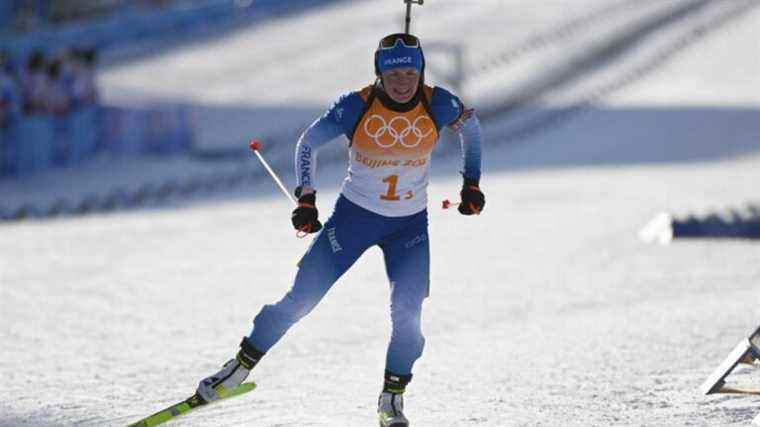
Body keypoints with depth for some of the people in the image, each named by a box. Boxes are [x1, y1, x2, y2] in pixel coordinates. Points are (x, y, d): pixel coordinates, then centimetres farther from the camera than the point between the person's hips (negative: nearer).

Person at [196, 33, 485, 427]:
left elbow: (470, 126, 6)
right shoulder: (356, 107, -21)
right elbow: (308, 143, -6)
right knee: (302, 298, -3)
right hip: (354, 214, -1)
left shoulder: (438, 106, -17)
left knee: (407, 316, -11)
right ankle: (239, 368, 10)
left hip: (410, 224, 1)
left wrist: (472, 183, 6)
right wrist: (305, 199, -14)